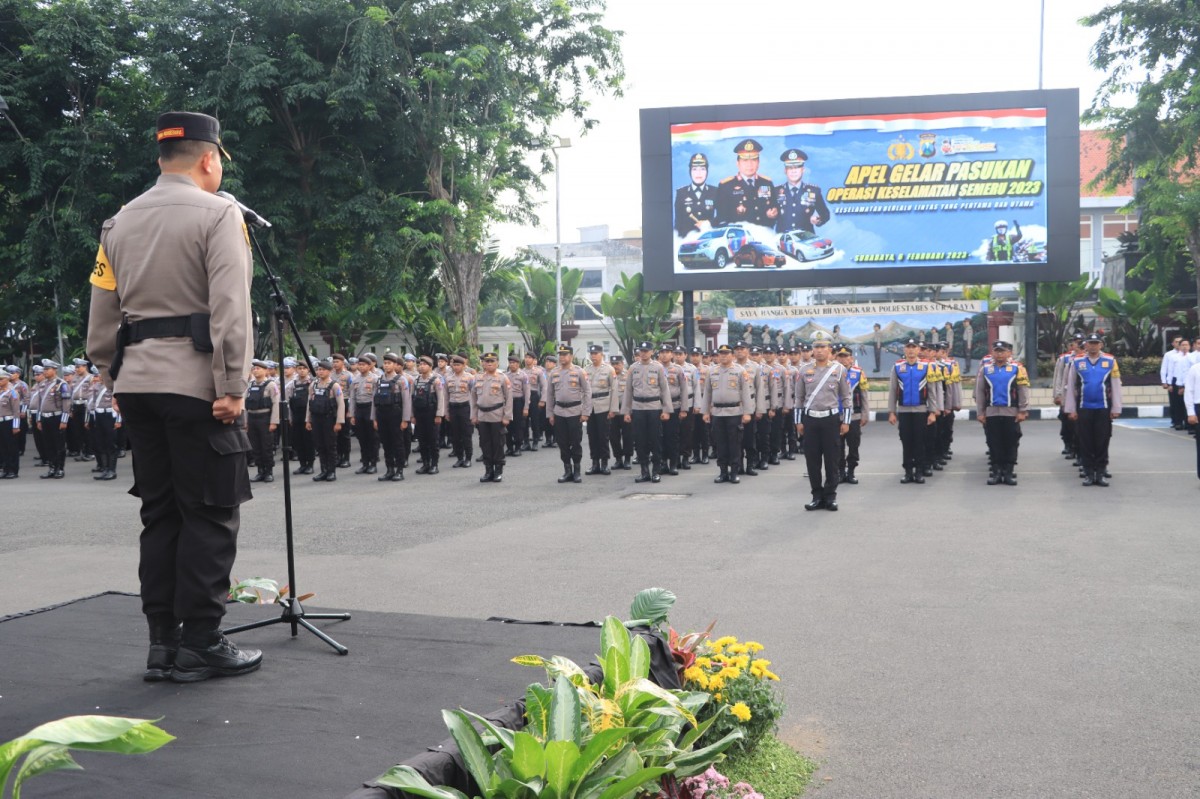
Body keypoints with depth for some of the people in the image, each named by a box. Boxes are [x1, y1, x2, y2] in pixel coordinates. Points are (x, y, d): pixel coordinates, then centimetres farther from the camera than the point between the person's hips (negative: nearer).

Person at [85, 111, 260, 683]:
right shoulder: (217, 213, -5)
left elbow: (101, 320, 15)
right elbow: (230, 309, -15)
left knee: (159, 512, 11)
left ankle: (162, 643, 14)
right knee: (210, 513, -1)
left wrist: (115, 381, 21)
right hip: (194, 382, -7)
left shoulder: (120, 222, 15)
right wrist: (232, 387, -14)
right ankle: (200, 645, 0)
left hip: (136, 383, 7)